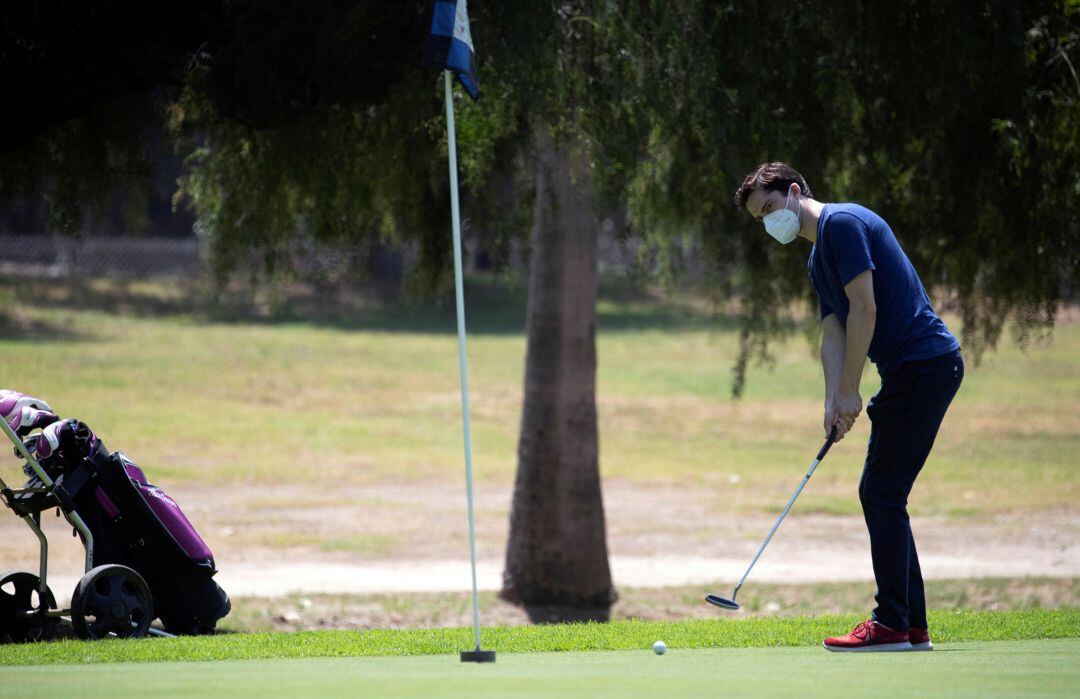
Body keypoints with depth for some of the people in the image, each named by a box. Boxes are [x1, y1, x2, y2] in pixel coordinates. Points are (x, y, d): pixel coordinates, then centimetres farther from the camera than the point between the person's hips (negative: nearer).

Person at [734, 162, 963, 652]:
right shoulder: (818, 260, 21)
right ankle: (912, 626, 11)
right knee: (882, 496, 11)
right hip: (915, 369, 10)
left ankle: (892, 625, -7)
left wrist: (849, 390, -14)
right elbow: (834, 333, 15)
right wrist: (833, 402, 0)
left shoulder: (842, 223, -10)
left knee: (881, 492, -8)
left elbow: (864, 308, -16)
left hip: (923, 363, -10)